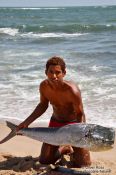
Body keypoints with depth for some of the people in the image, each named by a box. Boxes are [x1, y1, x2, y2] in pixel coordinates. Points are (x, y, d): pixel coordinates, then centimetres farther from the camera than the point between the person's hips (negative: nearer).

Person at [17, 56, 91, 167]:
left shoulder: (71, 90, -32)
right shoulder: (44, 86, -15)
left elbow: (80, 114, -22)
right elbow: (43, 105, 3)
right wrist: (26, 122, -1)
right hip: (55, 122, 5)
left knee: (82, 165, -10)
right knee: (44, 161, 7)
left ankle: (75, 151, 25)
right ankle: (65, 149, 34)